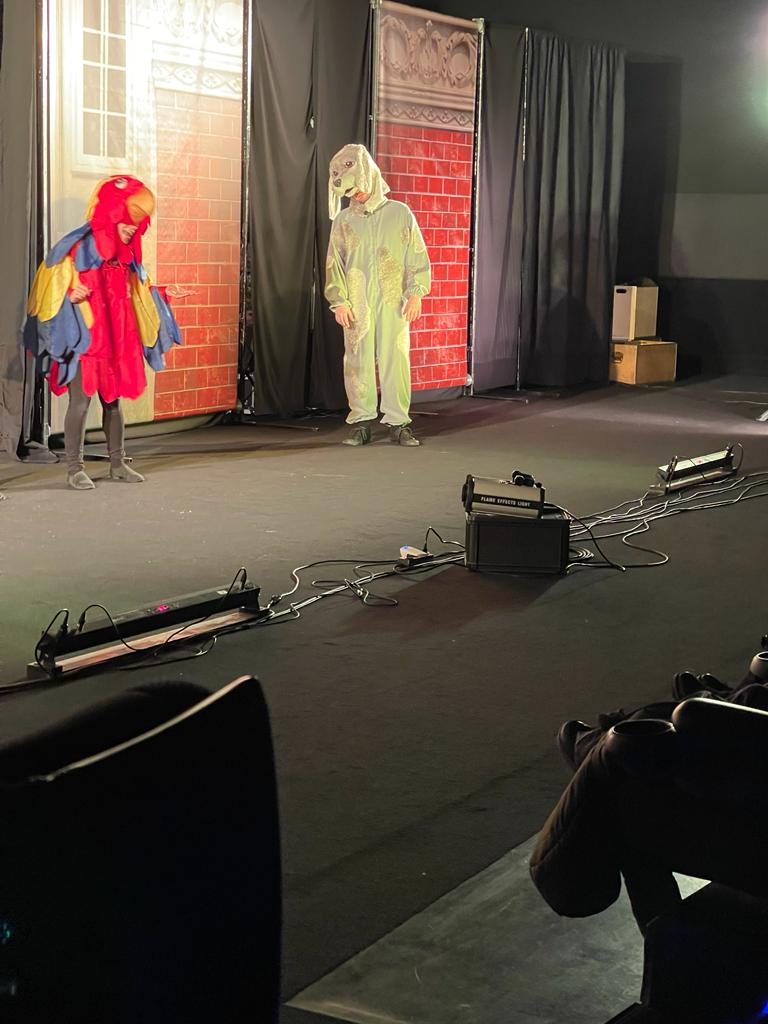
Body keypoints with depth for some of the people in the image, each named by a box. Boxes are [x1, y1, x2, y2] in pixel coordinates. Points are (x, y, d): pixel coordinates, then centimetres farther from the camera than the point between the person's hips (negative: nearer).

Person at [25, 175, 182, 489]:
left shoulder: (125, 255, 11)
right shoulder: (75, 249, -10)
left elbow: (136, 296, 23)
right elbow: (53, 292, -8)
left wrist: (161, 295, 16)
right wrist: (70, 296, -27)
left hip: (116, 340, 6)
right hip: (83, 340, -6)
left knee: (113, 401, 11)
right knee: (80, 402, -5)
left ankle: (117, 463, 20)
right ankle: (75, 468, 2)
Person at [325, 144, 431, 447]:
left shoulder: (400, 214, 8)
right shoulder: (343, 220, 11)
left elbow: (417, 257, 6)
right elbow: (334, 263, 9)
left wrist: (416, 293, -4)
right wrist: (339, 301, -1)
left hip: (394, 301, -1)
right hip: (357, 304, 1)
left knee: (396, 359, -4)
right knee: (358, 360, -1)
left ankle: (398, 422, 0)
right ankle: (361, 422, 6)